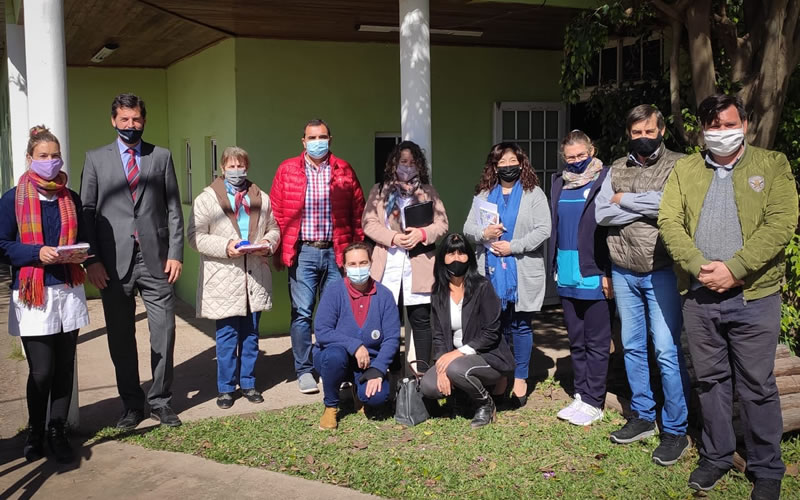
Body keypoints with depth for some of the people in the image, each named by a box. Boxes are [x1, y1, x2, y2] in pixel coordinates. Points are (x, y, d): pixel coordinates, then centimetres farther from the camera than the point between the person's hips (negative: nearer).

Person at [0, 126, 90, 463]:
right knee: (41, 371, -3)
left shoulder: (71, 198, 9)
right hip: (32, 296, -3)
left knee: (64, 367, 6)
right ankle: (35, 433, 20)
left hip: (68, 292, 3)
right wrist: (38, 253, -18)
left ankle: (58, 432, 20)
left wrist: (80, 254, -7)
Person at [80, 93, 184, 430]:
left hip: (156, 261, 0)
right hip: (114, 263, 0)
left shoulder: (161, 157, 9)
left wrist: (175, 253, -1)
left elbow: (174, 209, 7)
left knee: (164, 333, 1)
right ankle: (132, 404, 20)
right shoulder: (96, 159, 8)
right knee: (121, 338, 8)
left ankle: (160, 401, 16)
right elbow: (86, 211, 4)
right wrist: (91, 259, -4)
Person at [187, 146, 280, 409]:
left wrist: (268, 243, -6)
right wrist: (225, 247, -18)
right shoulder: (207, 199, -1)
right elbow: (195, 235, -6)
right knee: (227, 335, 3)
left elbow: (273, 228, 16)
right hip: (224, 279, -3)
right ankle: (226, 388, 17)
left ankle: (248, 383, 25)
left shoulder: (261, 198, 11)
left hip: (254, 277, 4)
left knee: (251, 334, 12)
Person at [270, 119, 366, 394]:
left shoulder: (344, 170, 7)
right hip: (302, 252, -1)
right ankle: (304, 371, 11)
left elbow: (358, 212, 7)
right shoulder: (287, 169, 4)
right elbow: (277, 214, 3)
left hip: (336, 252, 1)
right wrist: (279, 252, -1)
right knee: (301, 313, 1)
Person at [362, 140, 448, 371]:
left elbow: (442, 224, 7)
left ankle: (423, 371, 8)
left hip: (419, 266, 0)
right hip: (387, 265, 0)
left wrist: (422, 233, -13)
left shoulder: (428, 192, 14)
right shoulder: (379, 191, 12)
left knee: (421, 319, 2)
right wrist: (393, 237, -13)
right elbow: (368, 222, 2)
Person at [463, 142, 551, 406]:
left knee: (520, 325, 4)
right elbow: (468, 228, 8)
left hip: (523, 273, -3)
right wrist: (483, 233, -14)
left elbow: (543, 230, -8)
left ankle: (520, 379, 15)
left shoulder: (534, 194, 2)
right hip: (492, 272, 3)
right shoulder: (484, 195, 13)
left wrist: (512, 247, -15)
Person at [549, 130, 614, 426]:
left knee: (596, 343, 2)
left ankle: (593, 402, 9)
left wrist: (608, 273, -15)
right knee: (576, 342, 13)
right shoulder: (558, 183, 12)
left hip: (595, 276, -6)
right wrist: (554, 266, 11)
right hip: (567, 276, 7)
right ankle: (581, 394, 23)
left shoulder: (605, 180, -7)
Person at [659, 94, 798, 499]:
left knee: (757, 386, 4)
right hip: (699, 295, 3)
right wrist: (698, 265, -14)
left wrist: (734, 269, -17)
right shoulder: (685, 169, 10)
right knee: (710, 379, 13)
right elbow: (669, 221, 0)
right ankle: (715, 456, 29)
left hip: (754, 295, -2)